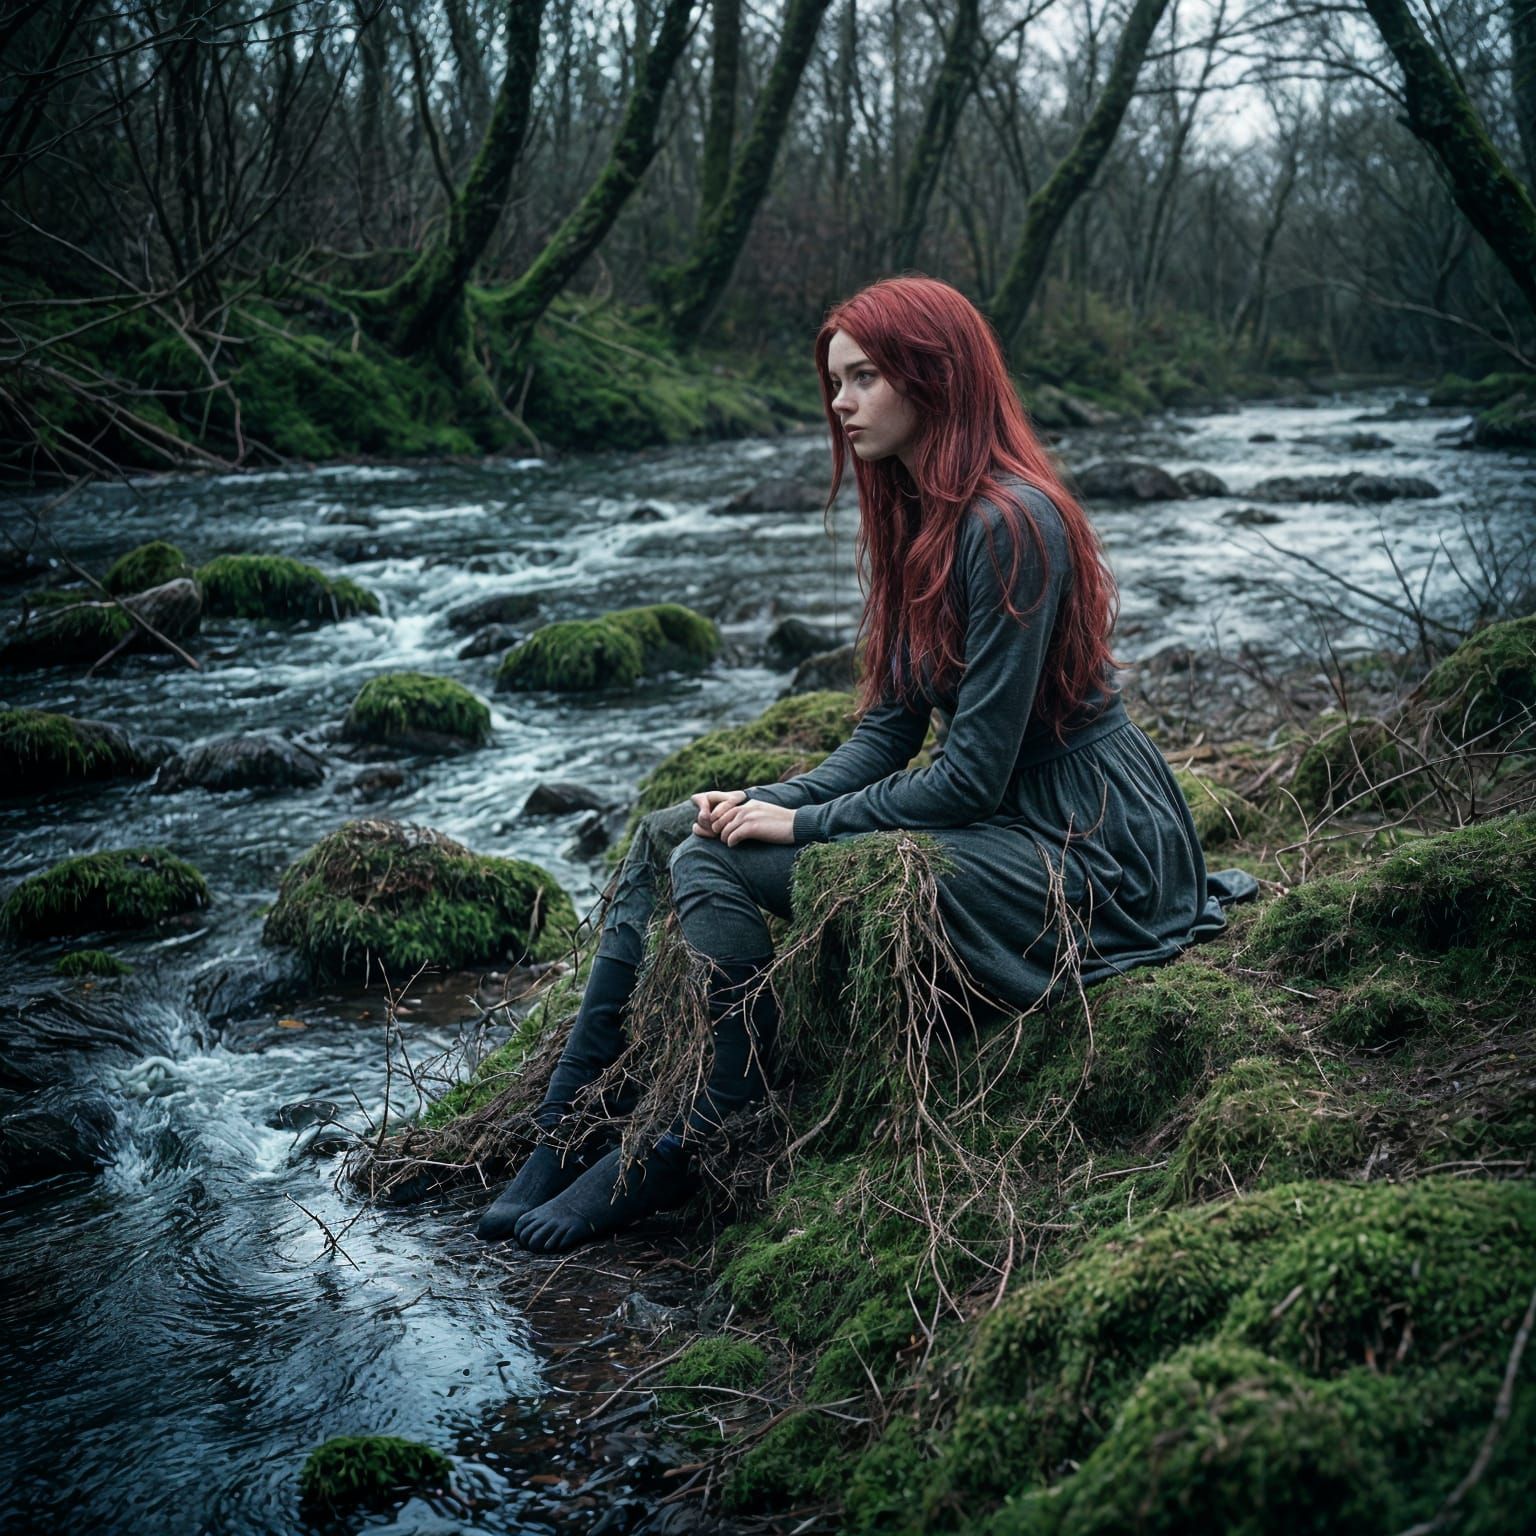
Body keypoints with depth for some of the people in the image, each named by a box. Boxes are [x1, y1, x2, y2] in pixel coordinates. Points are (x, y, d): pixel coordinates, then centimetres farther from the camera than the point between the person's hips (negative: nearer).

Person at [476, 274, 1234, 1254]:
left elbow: (974, 776, -21)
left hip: (1075, 849, -10)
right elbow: (892, 728, 10)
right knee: (668, 834, 4)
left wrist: (802, 822, -13)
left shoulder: (1011, 525, -20)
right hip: (998, 814, 10)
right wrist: (769, 801, -5)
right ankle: (568, 1134, 5)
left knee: (711, 866, -20)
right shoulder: (920, 517, 9)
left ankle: (682, 1155, -4)